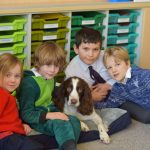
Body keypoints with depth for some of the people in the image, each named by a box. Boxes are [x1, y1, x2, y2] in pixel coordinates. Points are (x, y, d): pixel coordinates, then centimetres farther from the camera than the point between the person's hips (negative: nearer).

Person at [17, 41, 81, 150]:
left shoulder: (51, 79, 9)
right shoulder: (29, 83, -17)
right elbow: (26, 114, -19)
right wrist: (49, 115, -29)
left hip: (50, 113, 8)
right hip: (35, 119, -8)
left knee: (74, 121, -18)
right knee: (61, 124, -33)